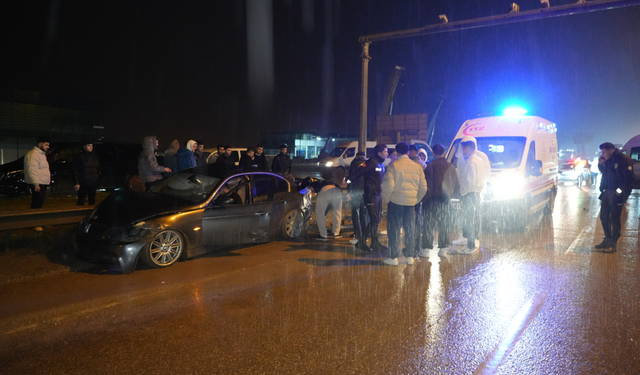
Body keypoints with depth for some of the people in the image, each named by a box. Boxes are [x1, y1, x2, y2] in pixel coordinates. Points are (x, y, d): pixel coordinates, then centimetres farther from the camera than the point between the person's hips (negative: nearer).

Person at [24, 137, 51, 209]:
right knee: (37, 205, -10)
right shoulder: (33, 154, -15)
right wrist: (36, 184, -27)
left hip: (42, 184, 11)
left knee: (40, 203, 12)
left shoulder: (41, 154, 20)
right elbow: (32, 170, -23)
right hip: (38, 184, -11)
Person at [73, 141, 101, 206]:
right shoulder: (79, 157, -2)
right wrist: (77, 183, -11)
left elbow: (98, 169, 18)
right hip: (83, 183, -4)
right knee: (81, 201, -3)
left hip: (93, 183, 4)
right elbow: (75, 171, -5)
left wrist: (98, 180, 11)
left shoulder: (95, 157, 12)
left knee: (92, 201, 9)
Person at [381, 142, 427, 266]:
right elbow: (423, 187, 8)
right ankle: (410, 256, 16)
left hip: (396, 201, -4)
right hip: (411, 202, 4)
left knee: (394, 230, 3)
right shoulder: (417, 166, 6)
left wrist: (385, 199, 0)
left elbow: (388, 186, -14)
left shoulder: (393, 165, -9)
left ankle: (393, 257, 5)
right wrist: (417, 199, 19)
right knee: (410, 230, 11)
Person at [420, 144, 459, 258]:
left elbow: (427, 184, -12)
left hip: (432, 199, -4)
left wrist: (424, 198, -1)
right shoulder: (450, 167, 4)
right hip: (445, 199, 4)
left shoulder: (430, 166, -12)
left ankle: (426, 249, 1)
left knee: (428, 224, 1)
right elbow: (456, 185, 10)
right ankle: (443, 249, 16)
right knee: (444, 225, 12)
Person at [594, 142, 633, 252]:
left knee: (614, 219, -2)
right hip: (606, 192, 8)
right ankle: (607, 240, 27)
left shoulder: (624, 160, -13)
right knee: (604, 217, 13)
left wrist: (621, 192, -18)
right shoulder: (607, 160, 9)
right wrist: (600, 164, 5)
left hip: (616, 194, -8)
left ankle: (613, 243, 6)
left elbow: (628, 178, -15)